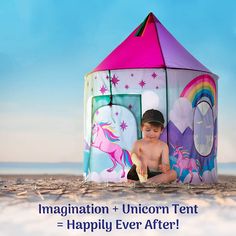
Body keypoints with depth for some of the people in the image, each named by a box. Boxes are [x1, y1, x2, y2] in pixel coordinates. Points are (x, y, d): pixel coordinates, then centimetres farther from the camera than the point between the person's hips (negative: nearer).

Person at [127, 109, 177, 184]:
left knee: (173, 173, -25)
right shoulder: (138, 144, 2)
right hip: (141, 173, -2)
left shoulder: (163, 146, 6)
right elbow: (133, 155, -22)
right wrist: (140, 163, -48)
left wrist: (165, 168, -36)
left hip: (155, 174, 2)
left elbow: (166, 164, -7)